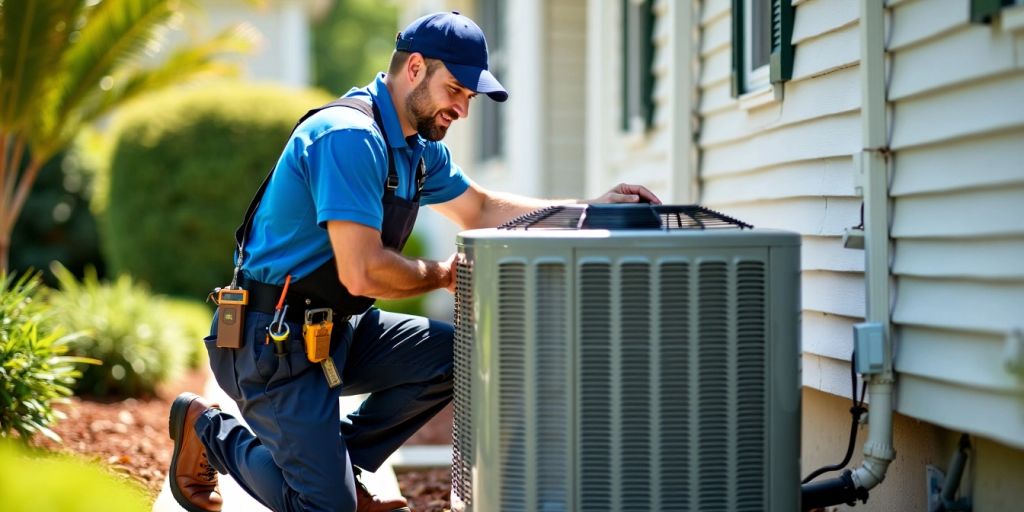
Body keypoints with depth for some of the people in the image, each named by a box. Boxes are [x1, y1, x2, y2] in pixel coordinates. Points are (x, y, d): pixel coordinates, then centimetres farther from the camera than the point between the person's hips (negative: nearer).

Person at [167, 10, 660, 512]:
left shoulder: (419, 147, 8)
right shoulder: (350, 137, -24)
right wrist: (443, 275, -11)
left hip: (336, 329, 10)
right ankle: (208, 428, 13)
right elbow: (362, 273, -29)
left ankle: (336, 463, 8)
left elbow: (483, 210, 21)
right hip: (273, 339, -10)